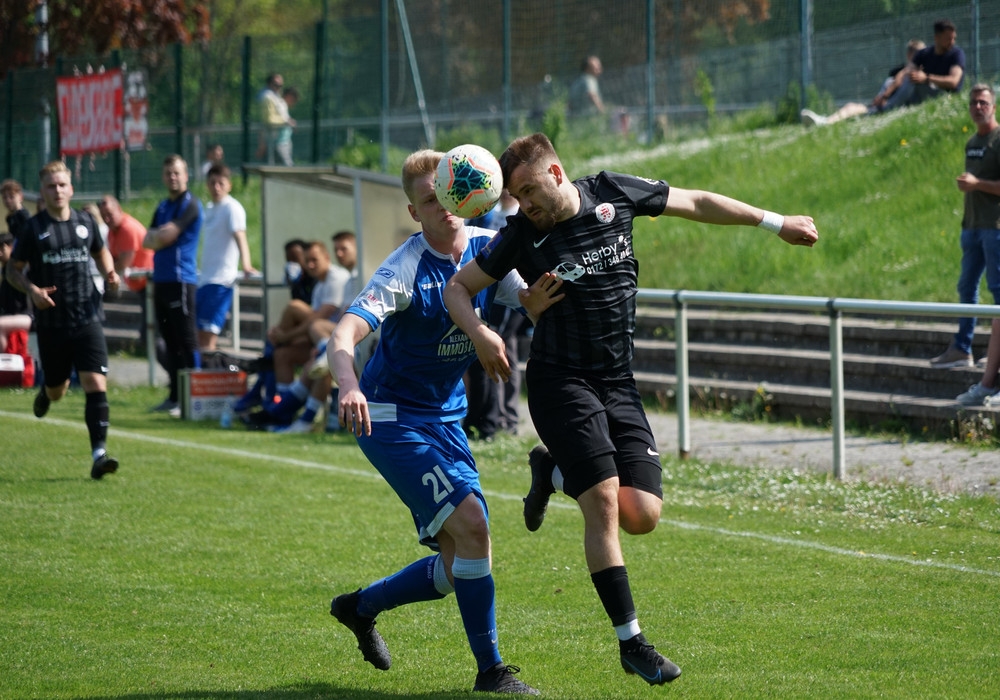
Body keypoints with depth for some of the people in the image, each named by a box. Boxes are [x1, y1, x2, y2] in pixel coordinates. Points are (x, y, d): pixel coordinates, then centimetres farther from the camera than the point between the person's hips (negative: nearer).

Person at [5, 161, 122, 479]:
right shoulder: (34, 228, -1)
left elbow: (100, 251, 25)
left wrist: (110, 273, 5)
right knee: (57, 390, 12)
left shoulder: (86, 222, 7)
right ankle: (45, 392, 51)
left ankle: (99, 453, -17)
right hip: (51, 321, -1)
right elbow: (13, 270, 3)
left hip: (87, 318, 1)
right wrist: (32, 289, -16)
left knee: (96, 384, -14)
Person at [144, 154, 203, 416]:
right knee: (170, 341, 11)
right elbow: (148, 241, 12)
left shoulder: (190, 204, -6)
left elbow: (167, 236, -14)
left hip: (181, 279, -8)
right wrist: (162, 235, -7)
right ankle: (174, 397, 15)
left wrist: (156, 236, 6)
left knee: (186, 341, -9)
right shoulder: (163, 207, 19)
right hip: (161, 279, 8)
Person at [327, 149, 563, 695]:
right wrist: (349, 386, -53)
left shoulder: (487, 250, -3)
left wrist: (538, 301, -32)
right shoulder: (405, 269, -22)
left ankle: (361, 607, 32)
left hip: (445, 419, 7)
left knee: (460, 564, 6)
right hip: (392, 418, -7)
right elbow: (344, 334, -32)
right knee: (470, 523, -22)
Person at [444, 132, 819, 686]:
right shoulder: (520, 235, -7)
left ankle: (554, 471, 23)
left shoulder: (612, 194, -1)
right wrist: (480, 333, -18)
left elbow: (696, 204, 11)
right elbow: (457, 288, 2)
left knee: (642, 515, -6)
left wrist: (775, 223, 13)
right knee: (604, 502, -17)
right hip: (560, 380, -4)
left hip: (618, 384, 4)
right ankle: (630, 641, -9)